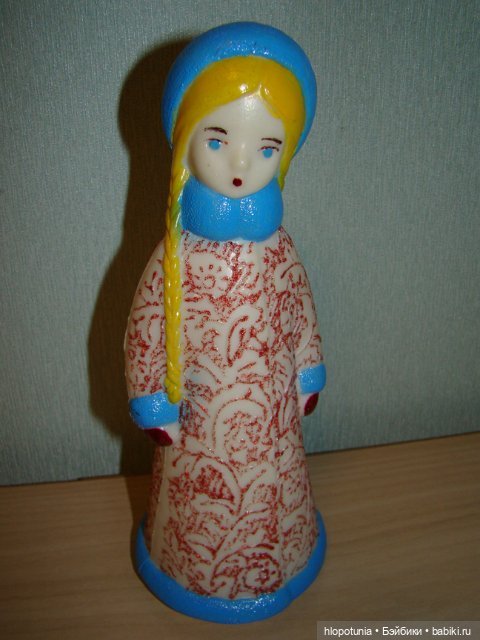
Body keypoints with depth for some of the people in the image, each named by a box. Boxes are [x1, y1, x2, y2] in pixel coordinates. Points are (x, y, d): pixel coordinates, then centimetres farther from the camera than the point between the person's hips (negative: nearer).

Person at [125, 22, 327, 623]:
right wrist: (157, 410, -8)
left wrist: (306, 380, 8)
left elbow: (302, 315, 2)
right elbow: (144, 335, -12)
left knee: (270, 499, 26)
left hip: (273, 417, 3)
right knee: (204, 508, 21)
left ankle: (274, 561, 56)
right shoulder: (174, 257, -21)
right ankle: (199, 573, 52)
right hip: (202, 423, -2)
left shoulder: (279, 249, -12)